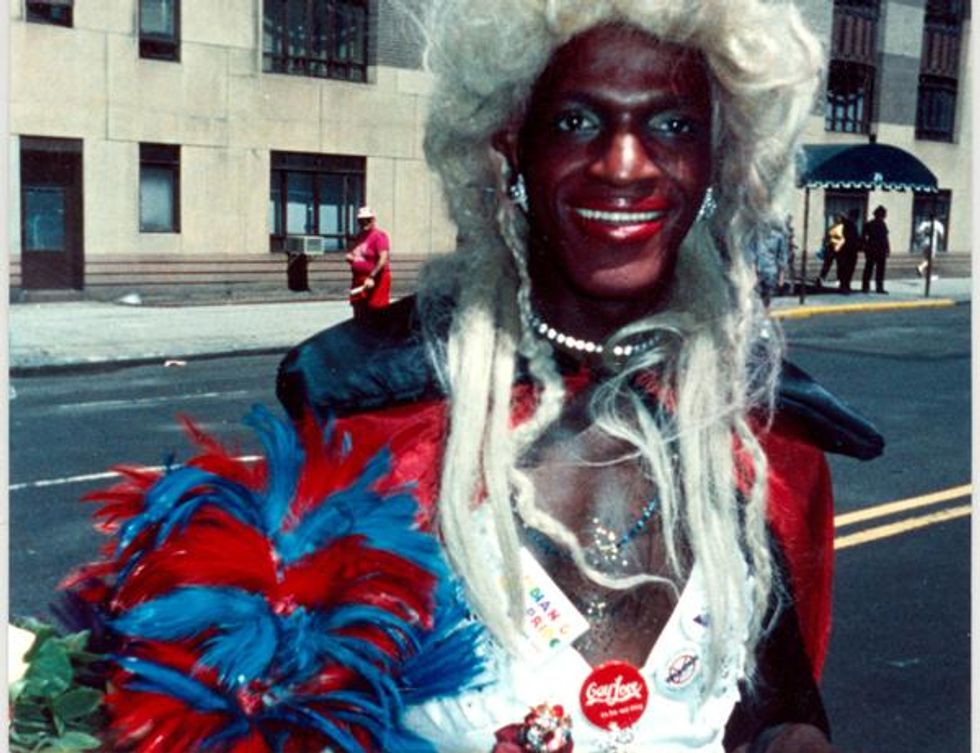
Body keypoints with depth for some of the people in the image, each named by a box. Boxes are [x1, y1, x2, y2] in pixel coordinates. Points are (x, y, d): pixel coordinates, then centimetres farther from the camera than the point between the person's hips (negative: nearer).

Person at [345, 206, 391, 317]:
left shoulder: (379, 236, -10)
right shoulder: (358, 237, 17)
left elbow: (383, 259, -21)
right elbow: (350, 254, 30)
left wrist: (372, 277, -28)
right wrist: (349, 257, 4)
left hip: (375, 280, -9)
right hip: (358, 280, 9)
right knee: (359, 315, 12)